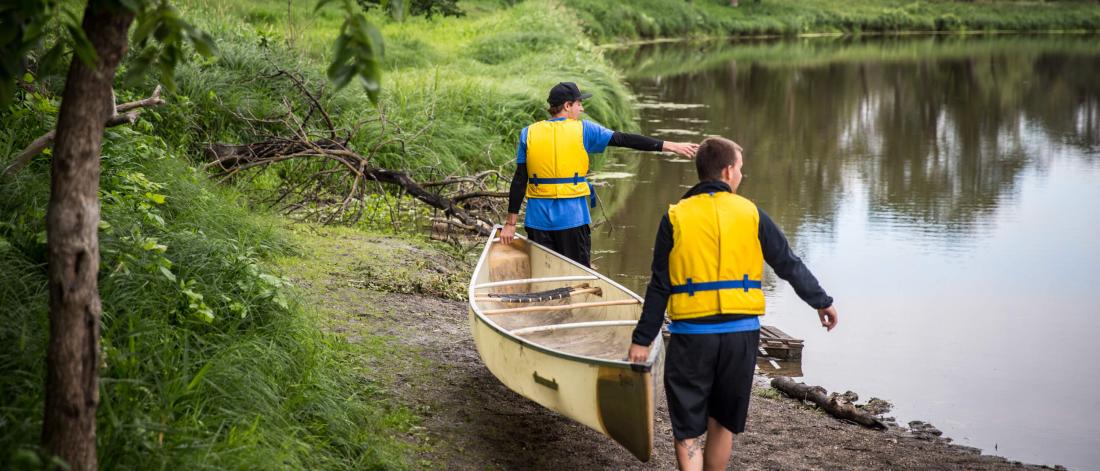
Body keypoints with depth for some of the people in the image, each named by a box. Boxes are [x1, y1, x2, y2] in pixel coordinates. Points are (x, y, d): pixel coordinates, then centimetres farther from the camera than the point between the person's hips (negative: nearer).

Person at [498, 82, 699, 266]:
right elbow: (625, 139, -2)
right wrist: (671, 146, 2)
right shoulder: (583, 130, -3)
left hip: (538, 219, 2)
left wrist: (510, 222, 5)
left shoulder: (528, 133, 3)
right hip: (573, 218, -2)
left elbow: (519, 180, 2)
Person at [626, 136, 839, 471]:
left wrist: (643, 339, 4)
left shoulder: (676, 217, -3)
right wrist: (821, 302, 22)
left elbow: (660, 287, -3)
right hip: (740, 333, 2)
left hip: (691, 335, -2)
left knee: (687, 429, 5)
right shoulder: (750, 214, 0)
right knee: (722, 423, 17)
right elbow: (788, 265, 7)